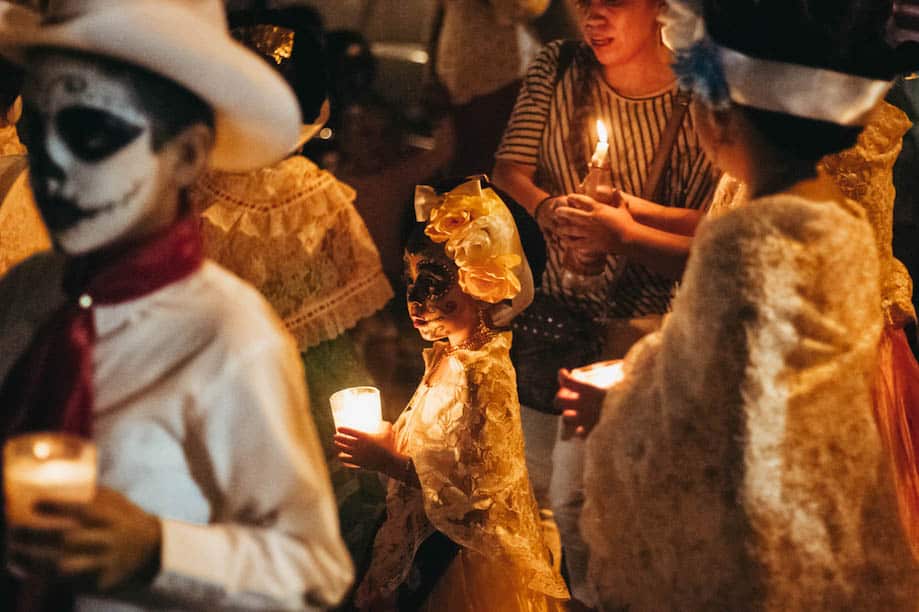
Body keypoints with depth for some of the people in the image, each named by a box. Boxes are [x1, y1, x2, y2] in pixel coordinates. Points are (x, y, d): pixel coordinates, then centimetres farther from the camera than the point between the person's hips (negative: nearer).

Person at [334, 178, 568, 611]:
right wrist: (384, 437, 1)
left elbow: (473, 490, -24)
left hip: (466, 563, -8)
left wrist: (388, 461, -24)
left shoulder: (482, 373, -24)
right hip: (431, 546, 8)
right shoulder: (446, 356, 2)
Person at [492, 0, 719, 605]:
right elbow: (510, 169, 1)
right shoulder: (557, 69, 0)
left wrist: (626, 228, -26)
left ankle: (596, 596, 16)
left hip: (637, 321, -5)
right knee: (533, 482, 16)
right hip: (558, 302, 5)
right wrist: (548, 206, -19)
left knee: (575, 499, -9)